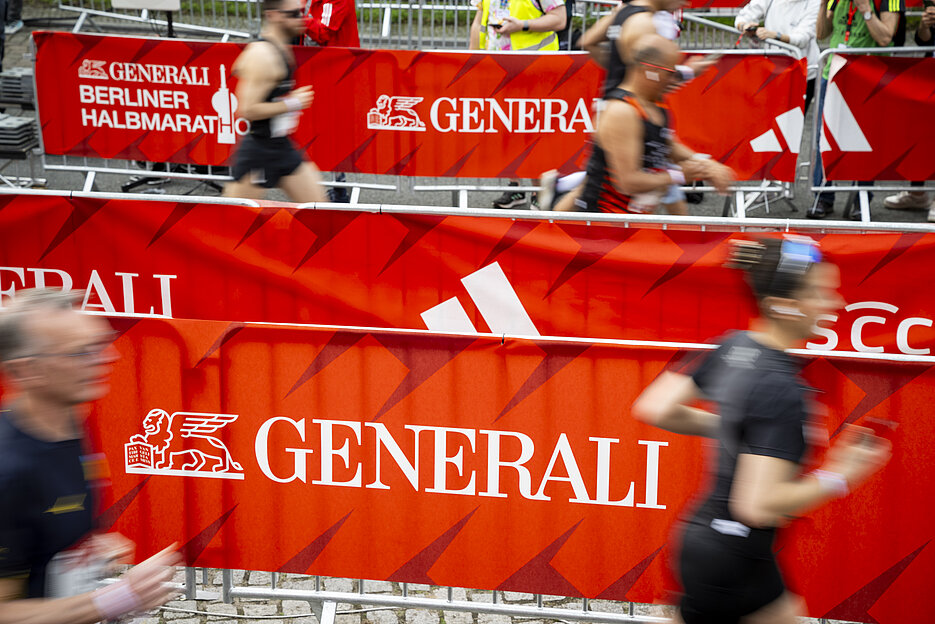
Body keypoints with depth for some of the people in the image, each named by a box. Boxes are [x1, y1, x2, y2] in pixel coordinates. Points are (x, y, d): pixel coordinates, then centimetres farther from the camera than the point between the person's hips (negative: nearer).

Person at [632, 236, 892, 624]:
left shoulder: (732, 347, 0)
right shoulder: (782, 389, -24)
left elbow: (654, 410, 7)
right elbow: (759, 506, -29)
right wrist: (838, 476, -16)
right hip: (732, 561, -9)